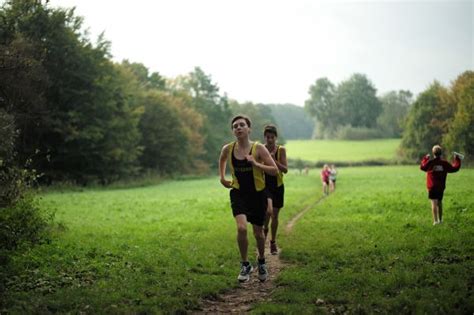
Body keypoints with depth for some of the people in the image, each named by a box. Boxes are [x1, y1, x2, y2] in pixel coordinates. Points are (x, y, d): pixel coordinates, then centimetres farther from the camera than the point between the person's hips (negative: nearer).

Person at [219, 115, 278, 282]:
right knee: (241, 228, -22)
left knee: (258, 232, 11)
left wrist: (256, 164, -23)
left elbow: (275, 170, -13)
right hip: (238, 193, 1)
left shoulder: (258, 148, -13)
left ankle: (262, 262, 40)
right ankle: (245, 265, -2)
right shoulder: (228, 149, -5)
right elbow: (222, 160, 21)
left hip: (258, 194, -1)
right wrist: (222, 178, 14)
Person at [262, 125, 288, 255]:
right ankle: (265, 229, 6)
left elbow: (285, 169, -8)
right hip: (265, 185, -2)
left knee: (275, 215, 10)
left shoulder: (281, 150, -3)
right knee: (268, 211, -26)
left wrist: (274, 160, -21)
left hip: (278, 186, 2)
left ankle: (273, 241, 29)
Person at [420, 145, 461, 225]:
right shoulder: (444, 163, -3)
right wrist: (457, 159, 20)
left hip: (432, 186, -3)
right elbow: (454, 168, 8)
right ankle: (440, 219, 32)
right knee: (439, 202, 20)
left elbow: (422, 167, 10)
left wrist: (425, 158, 24)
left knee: (434, 203, -9)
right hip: (441, 187, 3)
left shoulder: (430, 162, -10)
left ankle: (435, 220, -22)